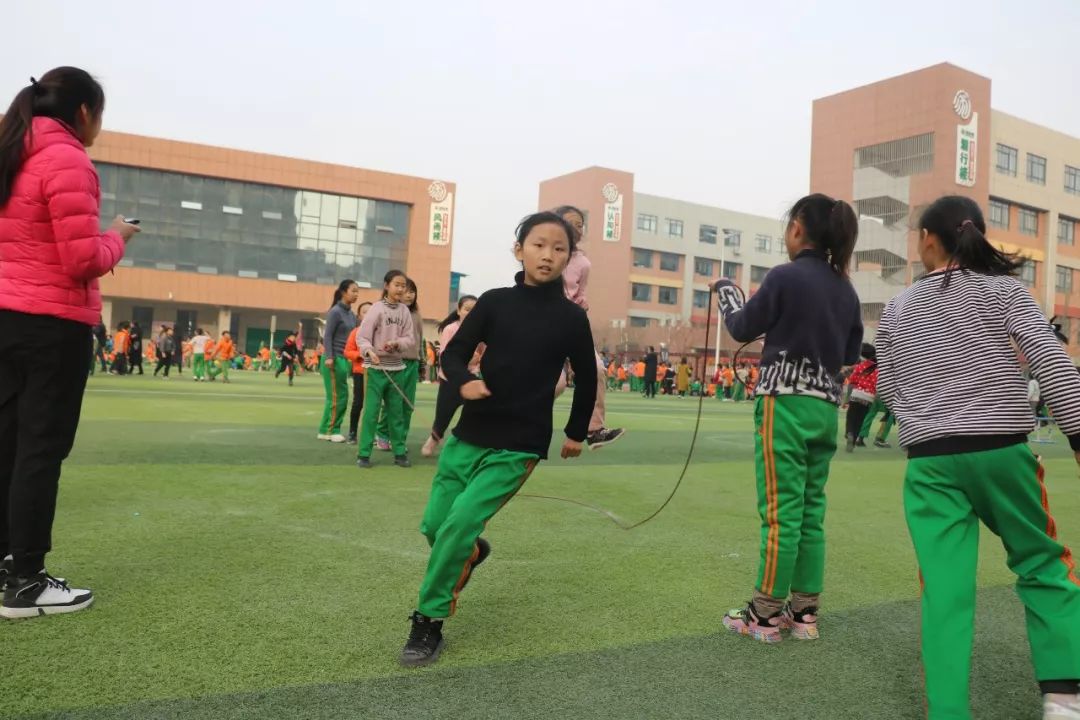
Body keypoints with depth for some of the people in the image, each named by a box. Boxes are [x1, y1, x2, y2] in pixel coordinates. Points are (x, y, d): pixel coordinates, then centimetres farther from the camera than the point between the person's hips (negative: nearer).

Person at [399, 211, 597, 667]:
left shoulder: (572, 318, -3)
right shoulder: (495, 302, -1)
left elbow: (586, 377, 10)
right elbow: (453, 353, 1)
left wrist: (577, 432, 15)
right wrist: (463, 383, -20)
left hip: (518, 447, -3)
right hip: (468, 435, 3)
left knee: (459, 525, -13)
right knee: (433, 525, 9)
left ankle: (429, 622, 6)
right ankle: (470, 553, 43)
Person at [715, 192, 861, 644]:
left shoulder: (785, 276, -10)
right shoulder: (845, 290, 11)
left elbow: (743, 329, 1)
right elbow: (851, 353, 19)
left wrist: (725, 292, 17)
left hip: (785, 403, -7)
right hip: (825, 407, 7)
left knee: (780, 511, -3)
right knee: (810, 511, 11)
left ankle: (765, 614, 6)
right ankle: (804, 612, 19)